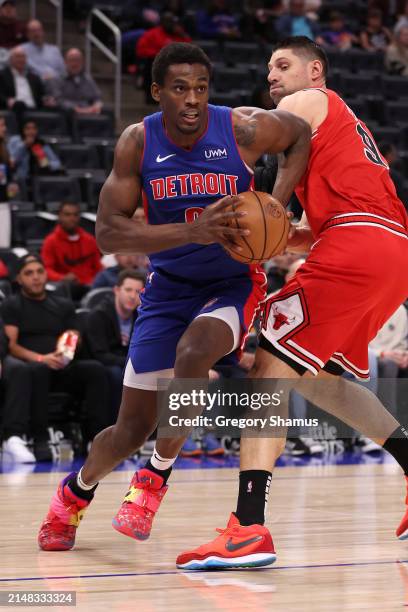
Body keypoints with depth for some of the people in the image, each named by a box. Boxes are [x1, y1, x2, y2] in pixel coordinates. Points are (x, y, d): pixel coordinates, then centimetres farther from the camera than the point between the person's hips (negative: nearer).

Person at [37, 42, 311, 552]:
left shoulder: (245, 130, -16)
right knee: (132, 429, 0)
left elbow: (301, 134, 5)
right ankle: (77, 489, 34)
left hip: (233, 283, -1)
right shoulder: (138, 142, -13)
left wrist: (278, 200, -13)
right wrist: (191, 231, -33)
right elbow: (108, 232, -19)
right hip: (169, 285, 1)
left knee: (194, 349, -36)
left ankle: (157, 475, -12)